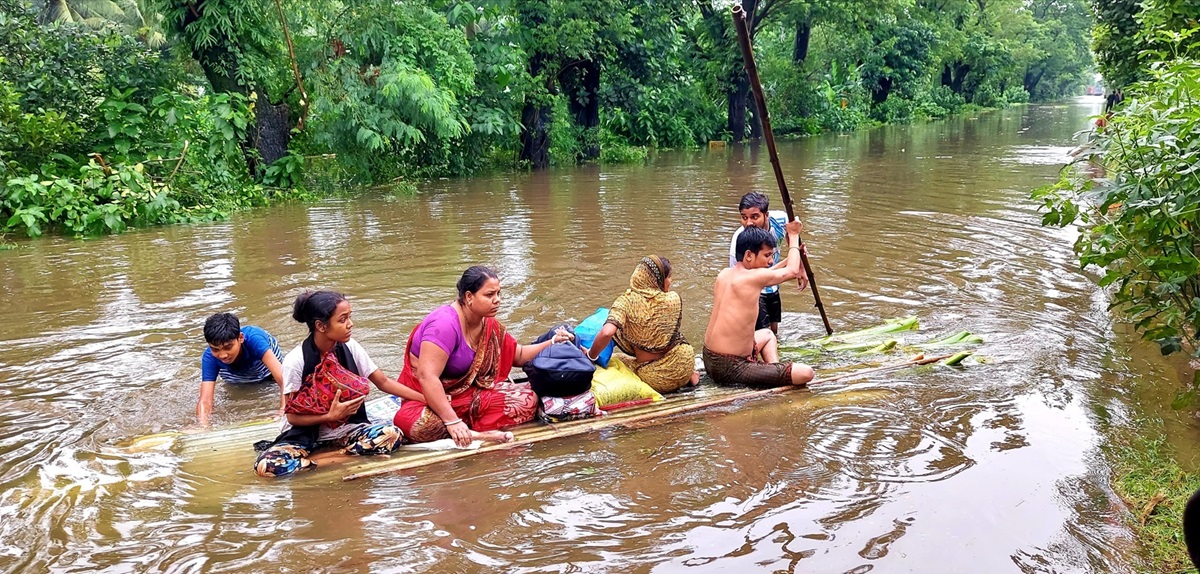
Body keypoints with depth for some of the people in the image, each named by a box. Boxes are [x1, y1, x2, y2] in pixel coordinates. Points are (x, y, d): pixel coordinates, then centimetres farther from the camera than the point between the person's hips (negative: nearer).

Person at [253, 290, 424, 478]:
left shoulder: (350, 348, -7)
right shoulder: (295, 360, -17)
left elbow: (384, 382, 3)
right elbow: (293, 416, -12)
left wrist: (428, 399, -3)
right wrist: (331, 416, -27)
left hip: (345, 429, 3)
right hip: (307, 432, -3)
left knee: (392, 435, -26)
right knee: (267, 465, -32)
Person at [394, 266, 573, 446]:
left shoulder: (488, 324, 3)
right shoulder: (445, 324, -23)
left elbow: (518, 355, 16)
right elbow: (427, 377, -31)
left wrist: (552, 343, 1)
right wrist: (452, 421, -35)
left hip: (469, 394, 8)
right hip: (428, 397, -7)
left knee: (526, 398, -10)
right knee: (423, 425, -41)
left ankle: (465, 431, -20)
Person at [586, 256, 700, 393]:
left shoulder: (626, 302, -16)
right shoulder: (673, 299, -10)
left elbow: (607, 333, -30)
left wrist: (591, 356, -14)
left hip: (653, 379, -3)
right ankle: (690, 375, 21)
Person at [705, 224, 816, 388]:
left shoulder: (724, 274, 6)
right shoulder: (753, 277, -19)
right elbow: (792, 271, 1)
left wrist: (793, 255, 27)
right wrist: (793, 235, 15)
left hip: (710, 359, 9)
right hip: (729, 368, -9)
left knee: (767, 334, 36)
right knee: (805, 373, -16)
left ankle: (776, 372, 16)